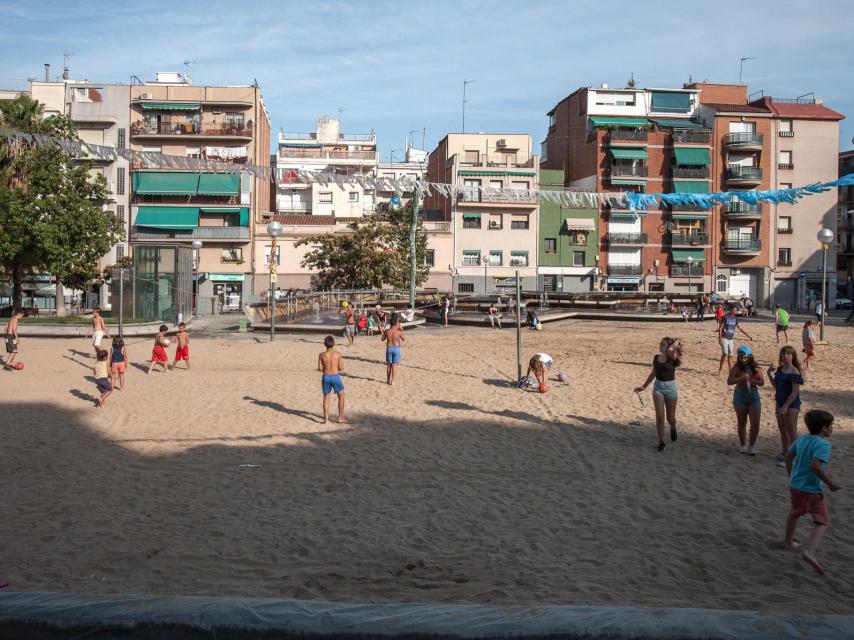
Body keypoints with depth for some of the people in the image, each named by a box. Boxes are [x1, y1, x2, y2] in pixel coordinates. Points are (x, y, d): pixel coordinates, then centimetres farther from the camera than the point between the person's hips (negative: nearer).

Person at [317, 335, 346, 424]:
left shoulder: (322, 355, -6)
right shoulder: (337, 354, -9)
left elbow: (320, 368, -4)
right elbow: (340, 368, -6)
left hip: (326, 377, 2)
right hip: (335, 376, -2)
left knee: (326, 397, 13)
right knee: (341, 396, 15)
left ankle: (326, 419, 12)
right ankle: (341, 417, 15)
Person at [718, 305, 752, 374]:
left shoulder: (735, 318, 7)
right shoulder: (725, 317, -9)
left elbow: (740, 328, 14)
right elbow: (720, 328, -10)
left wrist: (748, 336, 11)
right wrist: (720, 339, -16)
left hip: (731, 339, 6)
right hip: (724, 338, -6)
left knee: (730, 355, 4)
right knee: (725, 353, -15)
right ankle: (720, 369, -6)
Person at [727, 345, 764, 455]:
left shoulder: (755, 368, 1)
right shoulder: (737, 368, -7)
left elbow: (762, 382, 4)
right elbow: (729, 381, -17)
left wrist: (753, 381, -17)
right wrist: (741, 378, -32)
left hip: (754, 396, 2)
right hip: (740, 397, -2)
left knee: (755, 423, -5)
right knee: (742, 423, 9)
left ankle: (751, 445, 9)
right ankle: (742, 445, 25)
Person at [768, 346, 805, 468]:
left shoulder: (794, 373, -18)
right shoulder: (780, 369, 7)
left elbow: (795, 392, -20)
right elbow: (776, 385, 17)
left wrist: (785, 406, -23)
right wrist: (769, 374, 5)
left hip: (792, 405, -9)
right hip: (780, 403, 9)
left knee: (791, 431, -2)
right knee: (782, 430, 18)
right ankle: (785, 453, 32)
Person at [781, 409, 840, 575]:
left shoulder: (801, 439, 3)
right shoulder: (824, 444, -20)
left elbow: (788, 457, 12)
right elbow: (815, 465, -32)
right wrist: (830, 482, -22)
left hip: (795, 485, 8)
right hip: (812, 489, -8)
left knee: (794, 514, 30)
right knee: (822, 523, -4)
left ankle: (788, 541, 47)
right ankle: (809, 551, -24)